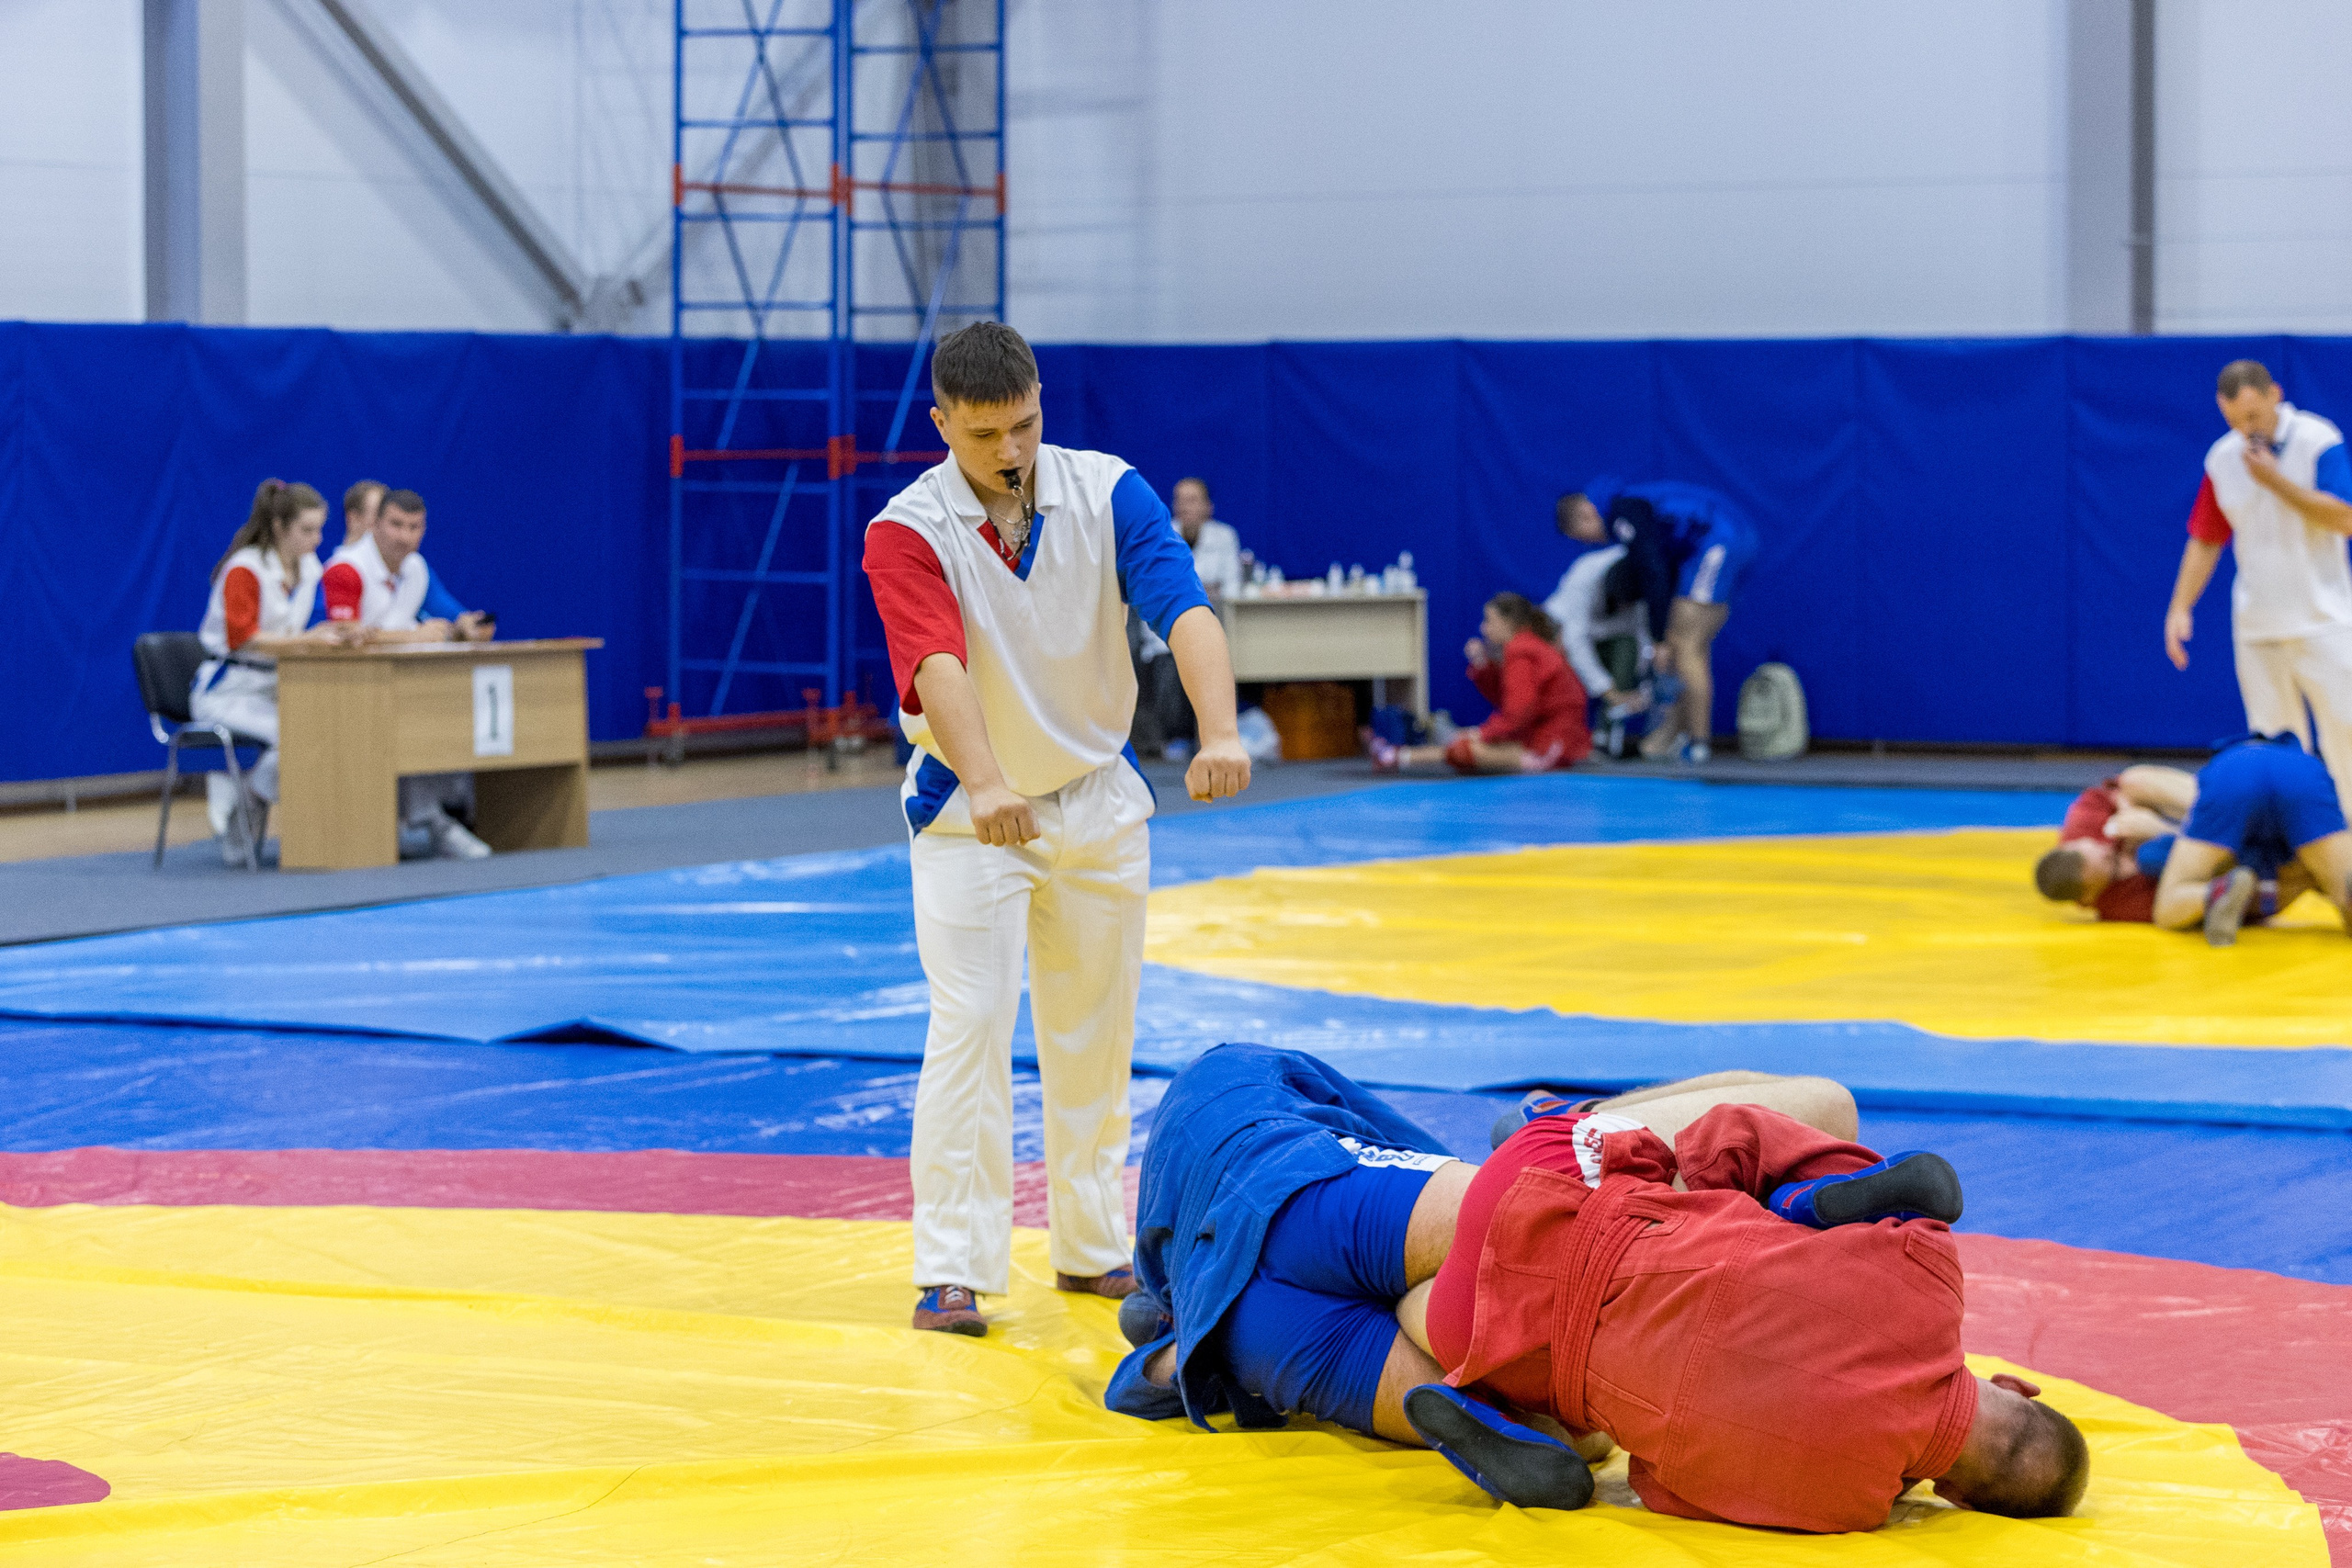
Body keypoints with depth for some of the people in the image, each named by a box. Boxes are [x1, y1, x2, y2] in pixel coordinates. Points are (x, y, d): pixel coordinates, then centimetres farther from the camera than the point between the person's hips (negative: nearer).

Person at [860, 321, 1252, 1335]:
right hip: (967, 812, -3)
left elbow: (1186, 612, -24)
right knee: (971, 1025, -12)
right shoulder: (908, 533, -18)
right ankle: (952, 1269, -8)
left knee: (1094, 1033, 12)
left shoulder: (1107, 494, -11)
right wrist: (987, 785, -50)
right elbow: (940, 668, -33)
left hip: (1098, 799, 3)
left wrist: (1219, 734, -43)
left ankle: (1092, 1248, 25)